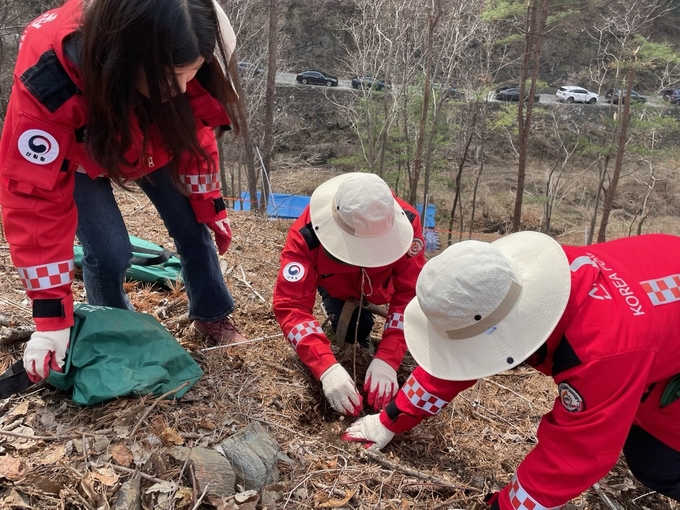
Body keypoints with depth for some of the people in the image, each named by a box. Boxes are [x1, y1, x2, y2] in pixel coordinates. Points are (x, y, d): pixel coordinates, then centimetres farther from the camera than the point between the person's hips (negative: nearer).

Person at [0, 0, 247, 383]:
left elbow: (195, 133, -13)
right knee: (109, 253, -15)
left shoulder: (181, 63, -33)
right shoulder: (50, 81, -43)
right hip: (77, 155, -3)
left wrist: (210, 208, -6)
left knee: (194, 231, -1)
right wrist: (51, 317, -36)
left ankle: (213, 316, 25)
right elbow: (34, 195, -37)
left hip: (154, 146, 3)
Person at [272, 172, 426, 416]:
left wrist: (386, 359, -46)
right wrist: (327, 368, -56)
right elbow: (290, 304, -44)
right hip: (337, 285, -2)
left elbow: (409, 294, -35)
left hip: (381, 282, 2)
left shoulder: (406, 221, -39)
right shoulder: (306, 234, -42)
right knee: (353, 329, -23)